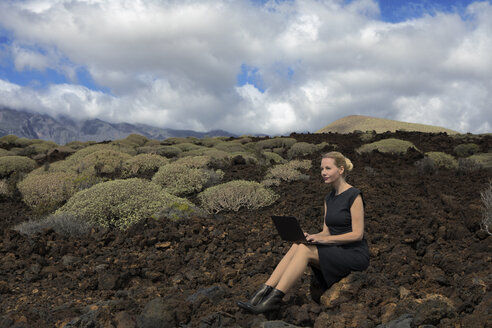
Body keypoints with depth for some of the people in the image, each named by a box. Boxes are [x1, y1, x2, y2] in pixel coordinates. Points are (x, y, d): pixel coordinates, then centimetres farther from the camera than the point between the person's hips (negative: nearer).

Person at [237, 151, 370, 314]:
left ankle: (275, 297, -30)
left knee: (304, 250, -27)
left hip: (356, 254, -7)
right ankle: (263, 292, -29)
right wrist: (310, 237, -6)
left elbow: (357, 234, -15)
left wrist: (324, 239, -21)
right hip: (336, 252, 7)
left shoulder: (354, 195, -10)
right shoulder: (329, 198, 13)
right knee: (297, 246, -20)